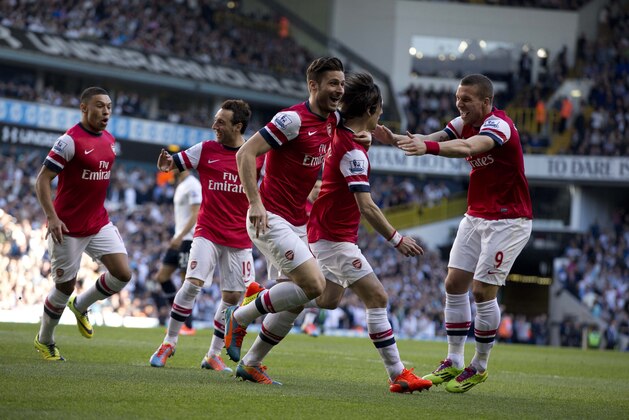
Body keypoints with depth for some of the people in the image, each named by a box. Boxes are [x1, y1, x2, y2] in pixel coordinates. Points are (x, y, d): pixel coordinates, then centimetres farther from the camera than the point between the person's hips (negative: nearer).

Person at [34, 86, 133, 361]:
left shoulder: (109, 141, 7)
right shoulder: (70, 140, -17)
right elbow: (43, 180, -16)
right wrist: (52, 217, -25)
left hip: (99, 224, 7)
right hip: (68, 228, -7)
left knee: (123, 274, -5)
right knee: (66, 286, 2)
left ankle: (81, 306, 21)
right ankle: (44, 341, 25)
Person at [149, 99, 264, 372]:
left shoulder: (259, 155, 0)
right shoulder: (205, 150, 1)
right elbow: (170, 164, 3)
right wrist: (165, 163, -20)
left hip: (240, 238, 1)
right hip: (208, 232, -1)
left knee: (232, 296, 3)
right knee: (193, 283, -17)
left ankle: (213, 355, 16)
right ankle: (168, 344, -4)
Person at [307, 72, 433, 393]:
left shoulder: (337, 136, 4)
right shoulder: (352, 151, -23)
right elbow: (366, 207, -26)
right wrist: (396, 239, -20)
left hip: (327, 232, 10)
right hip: (335, 237, -10)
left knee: (329, 300, 19)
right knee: (377, 298, -8)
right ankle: (397, 375, -6)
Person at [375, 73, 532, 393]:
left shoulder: (499, 125, -21)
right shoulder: (465, 123, 5)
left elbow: (468, 147, -42)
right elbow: (431, 139, -9)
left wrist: (428, 147, -58)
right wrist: (395, 138, -29)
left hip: (508, 220, -8)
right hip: (476, 217, 8)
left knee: (483, 291, -10)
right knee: (454, 284, 3)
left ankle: (480, 366, 6)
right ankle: (453, 363, 11)